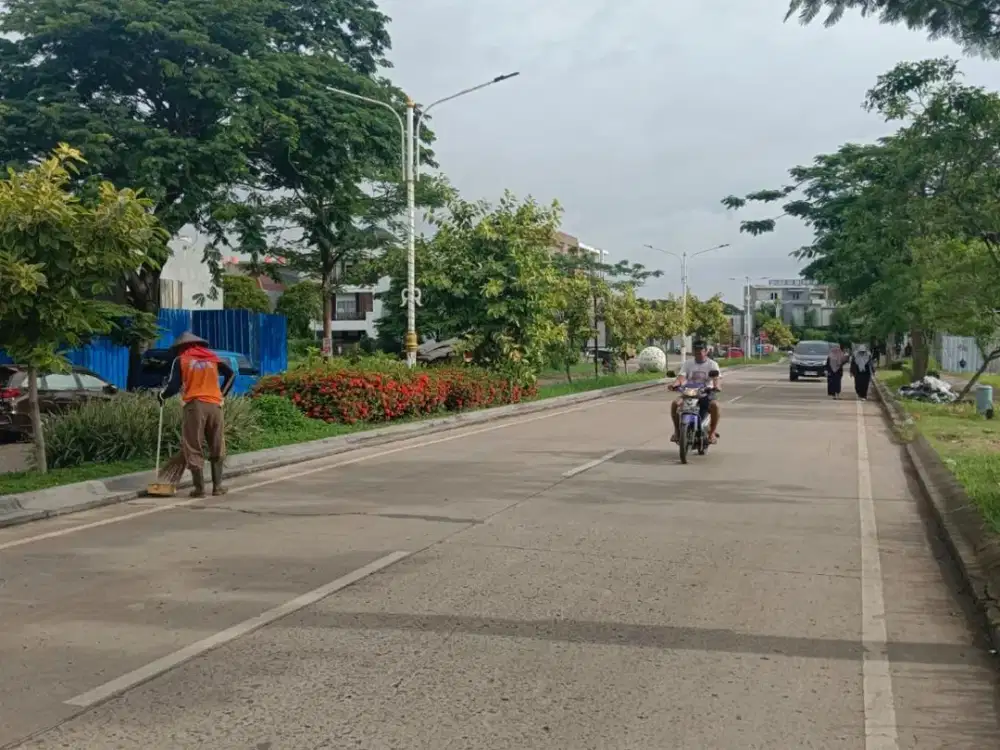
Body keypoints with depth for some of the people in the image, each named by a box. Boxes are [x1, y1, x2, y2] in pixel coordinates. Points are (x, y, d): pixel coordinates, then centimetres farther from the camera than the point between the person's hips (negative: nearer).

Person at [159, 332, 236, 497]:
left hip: (194, 405, -3)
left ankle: (199, 488, -1)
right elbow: (231, 374, 14)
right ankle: (217, 486, 13)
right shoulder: (212, 357, 16)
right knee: (217, 447, 12)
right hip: (214, 405, 3)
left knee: (194, 449, 2)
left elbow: (174, 386, -1)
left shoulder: (180, 360, 5)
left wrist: (162, 395, 18)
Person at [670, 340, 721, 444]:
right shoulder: (688, 364, 9)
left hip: (706, 395, -2)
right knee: (675, 403, -27)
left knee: (715, 405, -34)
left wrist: (716, 386, -37)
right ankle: (677, 430, -11)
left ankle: (713, 432, -16)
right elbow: (681, 377, -6)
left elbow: (716, 379, -13)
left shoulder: (712, 364, 3)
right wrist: (674, 384, -29)